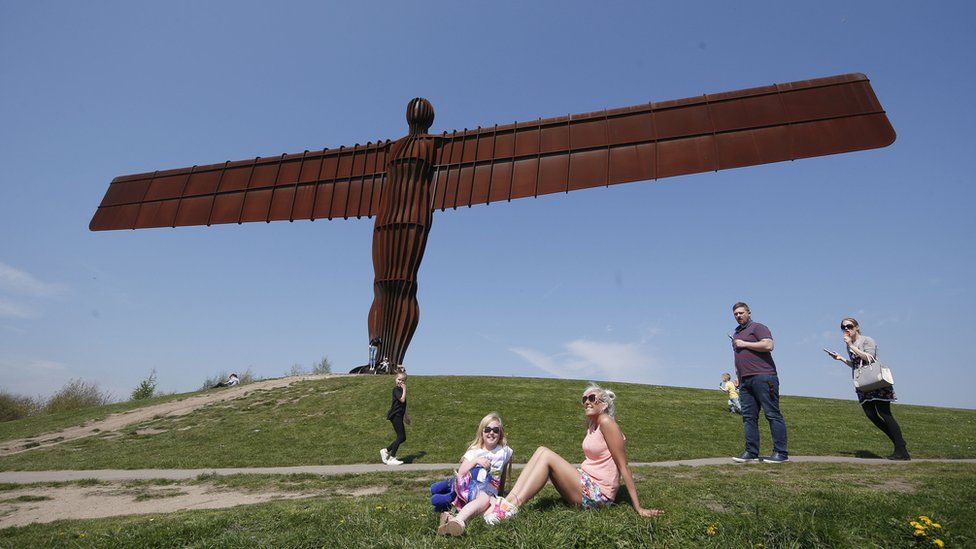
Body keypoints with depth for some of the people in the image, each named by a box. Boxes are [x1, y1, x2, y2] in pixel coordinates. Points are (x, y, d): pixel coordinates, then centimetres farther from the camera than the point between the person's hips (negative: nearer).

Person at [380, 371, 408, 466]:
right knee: (400, 437, -8)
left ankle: (386, 451, 17)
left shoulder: (400, 390, 17)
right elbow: (402, 399, -26)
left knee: (403, 438, 9)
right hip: (395, 415, -9)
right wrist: (404, 389, -18)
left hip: (399, 416, 9)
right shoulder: (396, 389, -12)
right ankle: (392, 458, 0)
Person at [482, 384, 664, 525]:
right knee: (541, 450, -6)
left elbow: (623, 466, -14)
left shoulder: (606, 422, -14)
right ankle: (508, 500, -16)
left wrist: (638, 508, -13)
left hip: (597, 494, -8)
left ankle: (511, 508, -24)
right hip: (586, 486, 8)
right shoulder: (591, 425, 11)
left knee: (546, 455, -19)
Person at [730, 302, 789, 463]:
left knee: (772, 414, -6)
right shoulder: (736, 334, 26)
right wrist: (738, 379, 24)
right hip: (745, 380, 8)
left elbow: (768, 345, -16)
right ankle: (751, 452, 7)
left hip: (763, 377, -8)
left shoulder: (757, 327, 2)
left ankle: (781, 453, -3)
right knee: (748, 417, 4)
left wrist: (744, 344, -10)